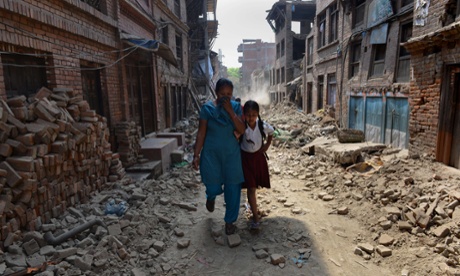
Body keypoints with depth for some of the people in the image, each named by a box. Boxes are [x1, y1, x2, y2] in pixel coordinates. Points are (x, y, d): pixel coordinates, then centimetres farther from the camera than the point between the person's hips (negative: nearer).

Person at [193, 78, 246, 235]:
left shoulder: (236, 107, -1)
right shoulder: (207, 108, -6)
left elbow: (241, 130, -10)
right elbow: (201, 133, -4)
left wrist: (231, 111, -18)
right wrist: (196, 154, -7)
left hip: (231, 154, 2)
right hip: (211, 153, -1)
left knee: (233, 188, 4)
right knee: (213, 187, 2)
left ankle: (230, 221, 25)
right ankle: (211, 197, 43)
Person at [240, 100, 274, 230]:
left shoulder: (263, 126, -11)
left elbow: (271, 132, 8)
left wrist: (267, 145, 2)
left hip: (258, 157, 3)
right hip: (246, 157, -3)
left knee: (254, 186, 17)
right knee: (251, 188, -5)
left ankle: (252, 207, 46)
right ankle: (255, 217, 2)